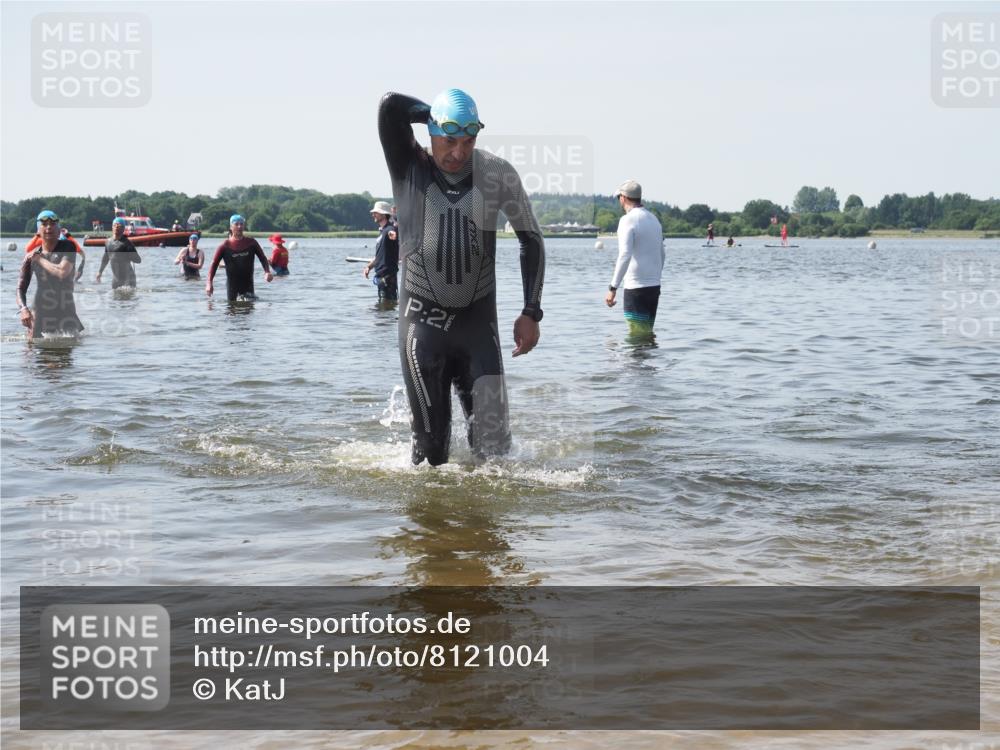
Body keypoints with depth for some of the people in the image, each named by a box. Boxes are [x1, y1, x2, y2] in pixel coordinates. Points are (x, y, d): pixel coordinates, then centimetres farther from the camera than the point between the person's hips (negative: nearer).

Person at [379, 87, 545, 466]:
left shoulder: (498, 174, -1)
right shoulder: (409, 169, -5)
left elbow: (531, 239, 8)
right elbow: (391, 106, -21)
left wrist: (531, 312, 2)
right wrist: (437, 116, -5)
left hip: (478, 321, 1)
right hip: (422, 321, -1)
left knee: (492, 437, -6)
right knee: (431, 439, 1)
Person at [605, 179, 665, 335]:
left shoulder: (628, 220, -12)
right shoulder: (654, 219, 14)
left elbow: (624, 256, -23)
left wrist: (613, 288, -22)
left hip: (636, 287, -8)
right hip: (654, 287, 8)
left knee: (638, 335, -6)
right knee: (648, 333, 14)